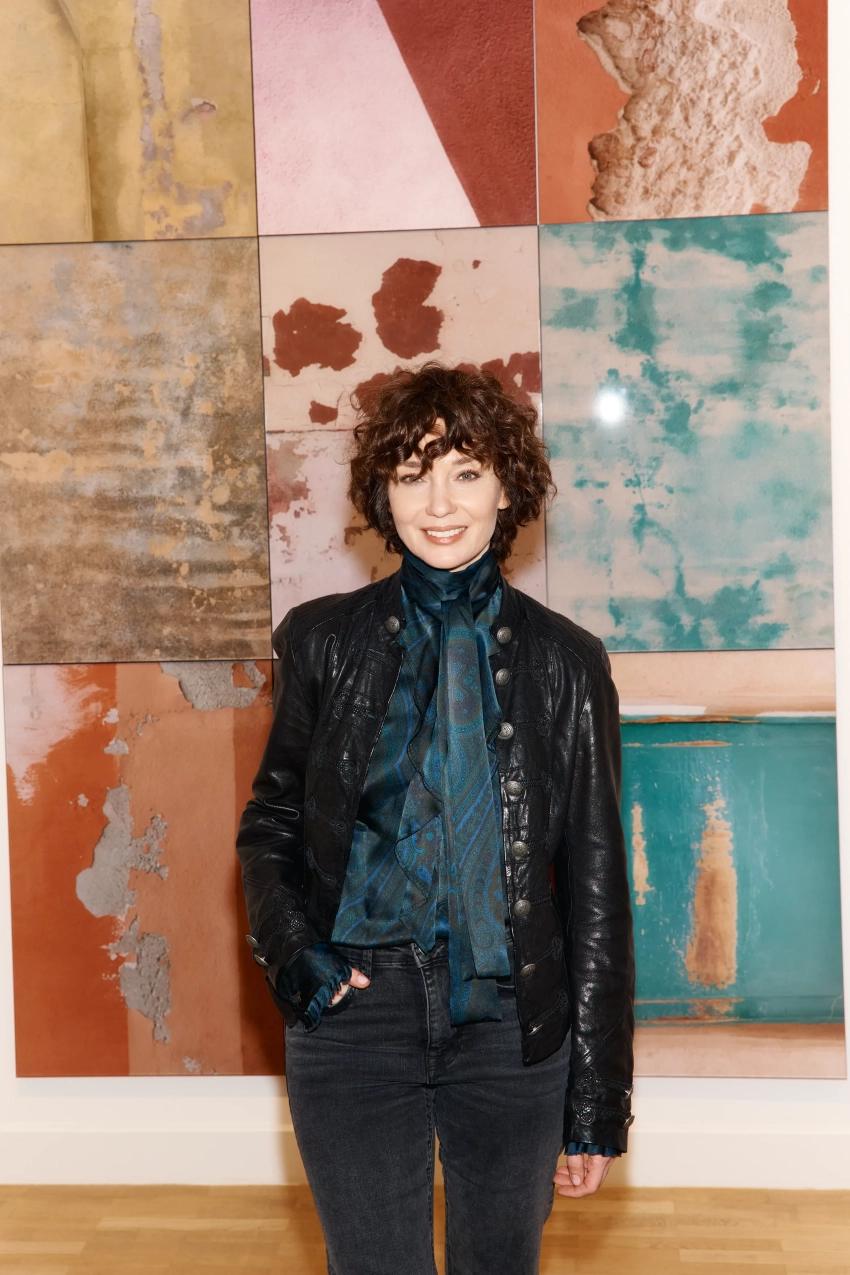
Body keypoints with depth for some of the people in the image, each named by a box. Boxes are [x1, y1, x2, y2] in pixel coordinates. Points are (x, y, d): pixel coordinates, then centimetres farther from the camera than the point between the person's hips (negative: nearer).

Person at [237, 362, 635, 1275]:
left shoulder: (565, 662, -1)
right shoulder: (322, 641, 1)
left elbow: (594, 882, 1)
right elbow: (269, 824, 11)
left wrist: (597, 1099, 0)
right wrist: (291, 955, -8)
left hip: (512, 1023, 1)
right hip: (355, 1019, 0)